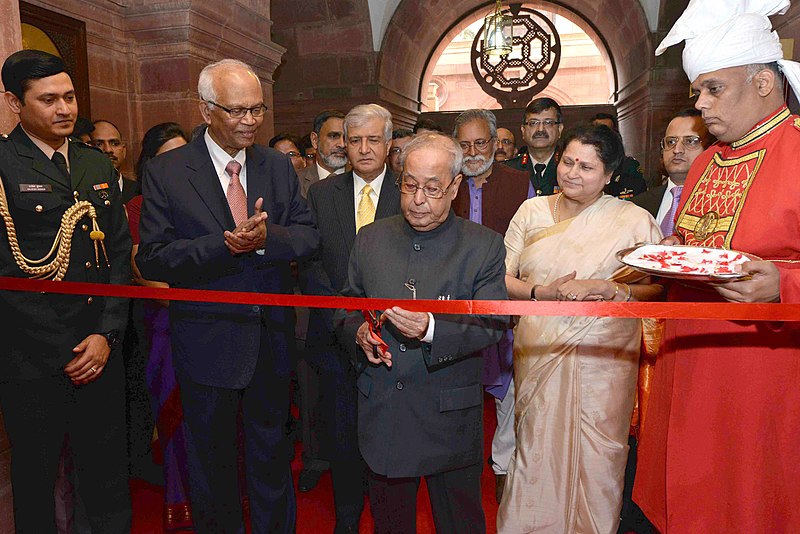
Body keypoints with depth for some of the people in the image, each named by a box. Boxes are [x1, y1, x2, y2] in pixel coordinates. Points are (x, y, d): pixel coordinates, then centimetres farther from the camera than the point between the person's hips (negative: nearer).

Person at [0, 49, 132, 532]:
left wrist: (106, 334, -1)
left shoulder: (98, 165, 10)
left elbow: (120, 253, 8)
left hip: (100, 351, 4)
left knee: (110, 478, 15)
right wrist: (61, 354, -10)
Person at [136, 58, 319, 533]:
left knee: (273, 456, 22)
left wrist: (266, 238, -25)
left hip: (273, 339, 3)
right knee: (212, 463, 19)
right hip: (208, 346, -2)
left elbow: (310, 236, -5)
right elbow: (153, 260, -14)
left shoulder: (279, 166, 2)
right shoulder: (165, 172, -8)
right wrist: (225, 245, -28)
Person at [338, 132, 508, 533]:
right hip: (380, 413, 3)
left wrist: (432, 330, -30)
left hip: (451, 417, -2)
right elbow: (347, 306, 10)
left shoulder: (484, 246, -6)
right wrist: (358, 332, -13)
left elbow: (491, 324, -13)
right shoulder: (370, 238, 3)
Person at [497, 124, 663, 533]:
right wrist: (544, 292, -13)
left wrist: (610, 289, -18)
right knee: (536, 445, 13)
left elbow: (660, 286, -2)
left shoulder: (635, 220, -2)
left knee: (597, 453, 7)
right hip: (539, 351, 2)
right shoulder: (531, 211, 5)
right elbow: (503, 278, 4)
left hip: (602, 354, -2)